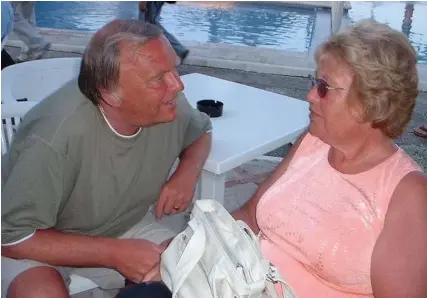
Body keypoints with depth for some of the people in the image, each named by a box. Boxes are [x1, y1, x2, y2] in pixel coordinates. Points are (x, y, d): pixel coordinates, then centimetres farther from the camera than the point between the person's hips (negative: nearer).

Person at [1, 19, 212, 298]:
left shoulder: (169, 105, -19)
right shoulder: (54, 136, -36)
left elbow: (201, 131, 6)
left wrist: (187, 172, -16)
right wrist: (114, 253, -30)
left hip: (123, 227, 5)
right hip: (35, 241, -4)